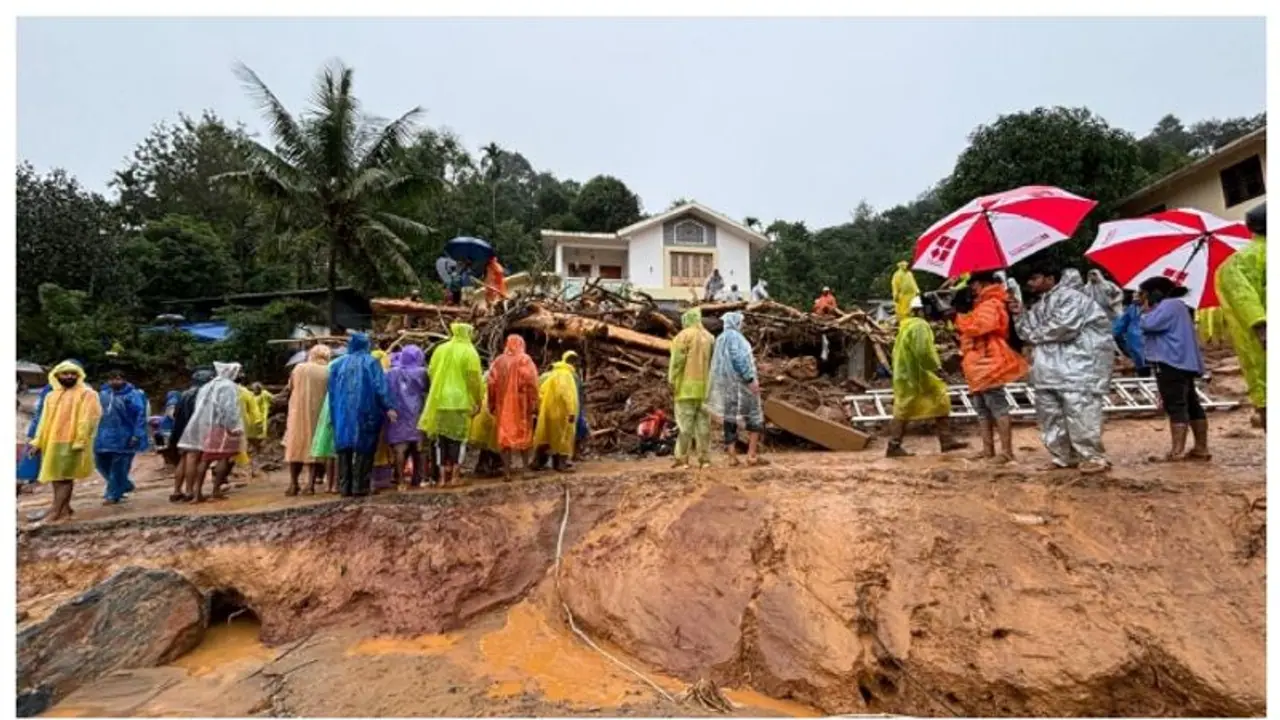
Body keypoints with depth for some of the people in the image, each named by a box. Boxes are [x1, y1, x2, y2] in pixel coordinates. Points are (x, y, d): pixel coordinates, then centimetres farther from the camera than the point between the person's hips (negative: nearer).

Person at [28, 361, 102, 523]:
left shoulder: (87, 394, -4)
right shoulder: (51, 396, 16)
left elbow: (87, 420, -11)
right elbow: (44, 421, 17)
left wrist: (80, 441, -18)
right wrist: (37, 441, 11)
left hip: (72, 442, -7)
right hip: (52, 442, 7)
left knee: (64, 476, -7)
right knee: (56, 476, 10)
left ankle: (55, 511, -7)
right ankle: (64, 508, 17)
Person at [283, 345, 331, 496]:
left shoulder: (299, 367, -2)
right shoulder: (329, 372, -3)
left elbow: (290, 388, 5)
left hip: (300, 413, 0)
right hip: (320, 415, 0)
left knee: (296, 446, 9)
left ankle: (293, 484, 8)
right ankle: (311, 483, 1)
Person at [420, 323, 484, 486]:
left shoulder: (440, 350, 8)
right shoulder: (469, 352, -5)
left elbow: (431, 372, 10)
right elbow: (474, 378, -9)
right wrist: (477, 401, -1)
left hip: (440, 400, 4)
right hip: (461, 401, -3)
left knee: (441, 438, 9)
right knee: (458, 438, 2)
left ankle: (443, 476, 9)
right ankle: (454, 476, -1)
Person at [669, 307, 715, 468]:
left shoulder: (683, 336, -5)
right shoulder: (710, 337, 13)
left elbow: (677, 361, -12)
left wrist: (672, 382, -9)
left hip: (687, 386, -5)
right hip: (705, 387, 5)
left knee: (685, 423, -4)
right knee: (704, 422, 7)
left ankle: (682, 458, -4)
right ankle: (705, 458, 7)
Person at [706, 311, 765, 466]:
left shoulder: (720, 338, 17)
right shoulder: (734, 336, -10)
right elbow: (739, 359, -20)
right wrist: (750, 379, -21)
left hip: (725, 383, 8)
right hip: (739, 381, -8)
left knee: (730, 418, 6)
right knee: (754, 417, 0)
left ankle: (732, 456, 3)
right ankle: (751, 454, -6)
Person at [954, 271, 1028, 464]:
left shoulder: (991, 304, -10)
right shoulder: (983, 304, 24)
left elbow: (979, 326, -24)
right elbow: (973, 327, 26)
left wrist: (958, 318, -11)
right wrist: (960, 320, 10)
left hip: (988, 362, -11)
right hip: (980, 363, 11)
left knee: (998, 406, -10)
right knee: (982, 408, 12)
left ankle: (1007, 451, -9)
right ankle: (988, 449, 17)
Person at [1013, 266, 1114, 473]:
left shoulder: (1070, 297, -8)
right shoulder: (1039, 307, 20)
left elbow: (1065, 327, -22)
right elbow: (1030, 334, 18)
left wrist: (1037, 335, -7)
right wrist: (1020, 316, 3)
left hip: (1077, 365, -10)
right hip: (1049, 368, 10)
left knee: (1079, 412, -12)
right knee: (1050, 414, 11)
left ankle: (1094, 458, -1)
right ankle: (1064, 457, 21)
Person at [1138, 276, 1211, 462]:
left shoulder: (1168, 305, -10)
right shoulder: (1175, 306, 23)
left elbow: (1148, 324, -21)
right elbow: (1156, 329, 28)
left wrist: (1147, 311, -2)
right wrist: (1150, 310, 17)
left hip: (1172, 364, -11)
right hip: (1183, 363, 11)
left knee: (1176, 407, -12)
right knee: (1192, 406, 11)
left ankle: (1177, 452, -13)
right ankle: (1201, 448, 16)